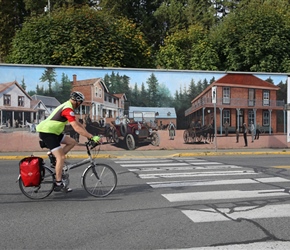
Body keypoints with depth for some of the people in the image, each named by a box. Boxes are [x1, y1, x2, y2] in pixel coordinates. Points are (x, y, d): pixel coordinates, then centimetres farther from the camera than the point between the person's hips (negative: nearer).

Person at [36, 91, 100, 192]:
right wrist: (92, 137, -27)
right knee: (61, 157, -13)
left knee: (72, 142, 7)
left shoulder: (66, 106, 13)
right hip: (47, 133, -10)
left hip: (52, 132, 10)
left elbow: (77, 123, 17)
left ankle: (55, 158, 8)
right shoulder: (68, 109, -20)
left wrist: (89, 134, 12)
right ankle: (58, 184, -6)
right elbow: (76, 128, -28)